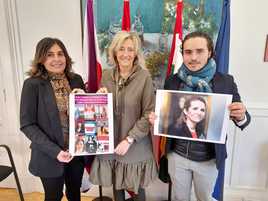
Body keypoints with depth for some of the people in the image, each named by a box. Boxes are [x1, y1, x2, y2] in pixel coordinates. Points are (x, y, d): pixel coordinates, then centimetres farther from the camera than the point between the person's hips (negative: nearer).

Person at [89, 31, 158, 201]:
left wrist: (129, 139, -16)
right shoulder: (107, 75, 1)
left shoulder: (144, 77, -11)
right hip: (110, 142, 4)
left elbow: (148, 114, -12)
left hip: (136, 146, -3)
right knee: (116, 185, 19)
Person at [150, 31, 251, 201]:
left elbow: (242, 118, -4)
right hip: (177, 155, 1)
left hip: (209, 159, 0)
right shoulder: (172, 81, -7)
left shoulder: (226, 82, -10)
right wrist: (156, 118, -19)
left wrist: (241, 116, -26)